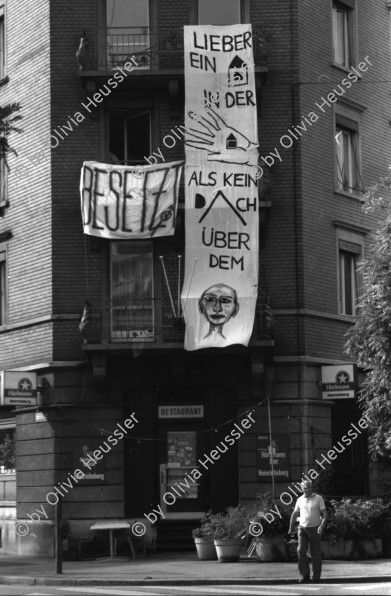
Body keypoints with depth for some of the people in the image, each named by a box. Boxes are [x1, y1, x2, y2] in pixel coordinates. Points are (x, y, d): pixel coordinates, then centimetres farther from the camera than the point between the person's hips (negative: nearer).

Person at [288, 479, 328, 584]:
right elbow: (295, 514, 19)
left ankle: (316, 577, 11)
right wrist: (291, 528, 16)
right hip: (302, 528, 3)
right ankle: (305, 575, -7)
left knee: (316, 553, 1)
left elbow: (325, 514, -8)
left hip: (315, 528, -2)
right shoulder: (300, 500, 8)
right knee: (301, 551, -12)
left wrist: (322, 526, -23)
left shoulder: (318, 498, -3)